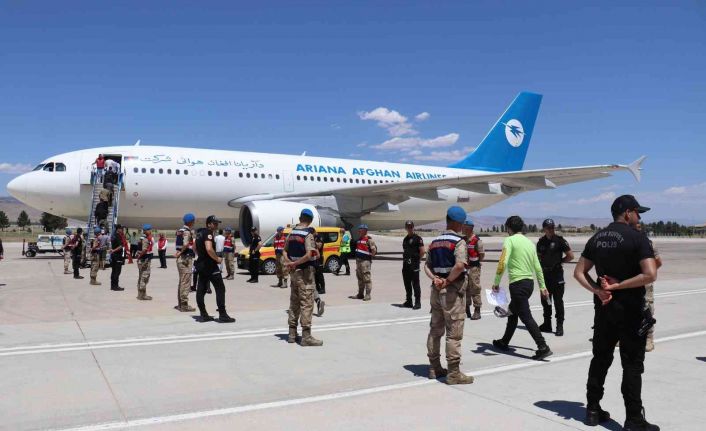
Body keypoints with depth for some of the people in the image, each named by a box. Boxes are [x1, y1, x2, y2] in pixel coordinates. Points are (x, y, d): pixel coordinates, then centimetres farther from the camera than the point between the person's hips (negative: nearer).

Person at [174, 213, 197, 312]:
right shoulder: (187, 231, -14)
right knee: (185, 283, -5)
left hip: (180, 259, 10)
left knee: (181, 282, 16)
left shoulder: (179, 231, 15)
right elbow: (186, 244, -26)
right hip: (186, 259, -10)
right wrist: (180, 252, -15)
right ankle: (184, 305, -3)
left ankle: (180, 304, 23)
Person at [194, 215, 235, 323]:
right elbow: (209, 249, -29)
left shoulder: (200, 232, 14)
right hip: (209, 265, -10)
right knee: (220, 289, -5)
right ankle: (222, 315, -7)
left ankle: (203, 315, 13)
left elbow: (195, 248, 26)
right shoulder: (208, 233, -15)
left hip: (201, 264, 10)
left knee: (201, 289, 9)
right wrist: (217, 258, -16)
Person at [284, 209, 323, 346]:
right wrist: (294, 263, -14)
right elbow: (309, 255, -25)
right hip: (304, 272, -8)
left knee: (294, 302, 15)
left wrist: (290, 263, -4)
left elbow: (285, 251, 12)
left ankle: (292, 334, 22)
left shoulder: (291, 233, 9)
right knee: (306, 303, -4)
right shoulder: (308, 234, -15)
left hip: (294, 272, 8)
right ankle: (306, 336, -3)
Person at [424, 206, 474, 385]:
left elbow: (427, 266, 11)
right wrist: (447, 281, -15)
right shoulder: (459, 241, -12)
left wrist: (435, 279, -4)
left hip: (436, 289, 7)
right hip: (453, 290, -7)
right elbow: (460, 265, -27)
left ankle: (434, 367, 24)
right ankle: (453, 373, 3)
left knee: (435, 330, 15)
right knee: (454, 333, -1)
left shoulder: (434, 242, 11)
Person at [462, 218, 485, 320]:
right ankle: (467, 310, 24)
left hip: (473, 268, -7)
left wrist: (474, 262, -2)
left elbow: (482, 255, -7)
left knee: (475, 289, -3)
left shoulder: (477, 240, -11)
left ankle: (477, 311, 5)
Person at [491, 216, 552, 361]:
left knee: (526, 317, -7)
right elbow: (537, 266, 16)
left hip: (518, 283, -9)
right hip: (529, 282, 9)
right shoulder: (529, 242, 14)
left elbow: (503, 263, -19)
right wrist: (542, 286, 21)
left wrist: (496, 282, -11)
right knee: (512, 312, 21)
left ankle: (543, 348, -12)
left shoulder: (510, 240, -8)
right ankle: (504, 342, 32)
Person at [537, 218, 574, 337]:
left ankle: (560, 326, 4)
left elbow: (570, 256, -4)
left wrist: (559, 261, 0)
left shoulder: (559, 240, -6)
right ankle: (547, 324, 22)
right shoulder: (541, 242, 9)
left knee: (558, 301, -3)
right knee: (545, 300, 12)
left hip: (557, 275, -5)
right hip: (544, 274, 6)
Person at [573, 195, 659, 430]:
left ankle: (593, 410, 20)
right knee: (632, 364, 2)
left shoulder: (597, 238, 7)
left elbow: (579, 273, 5)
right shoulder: (637, 237, -11)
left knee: (600, 358, 13)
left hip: (604, 307, 6)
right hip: (630, 309, -6)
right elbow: (650, 275, -23)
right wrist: (617, 286, -15)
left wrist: (597, 290, -7)